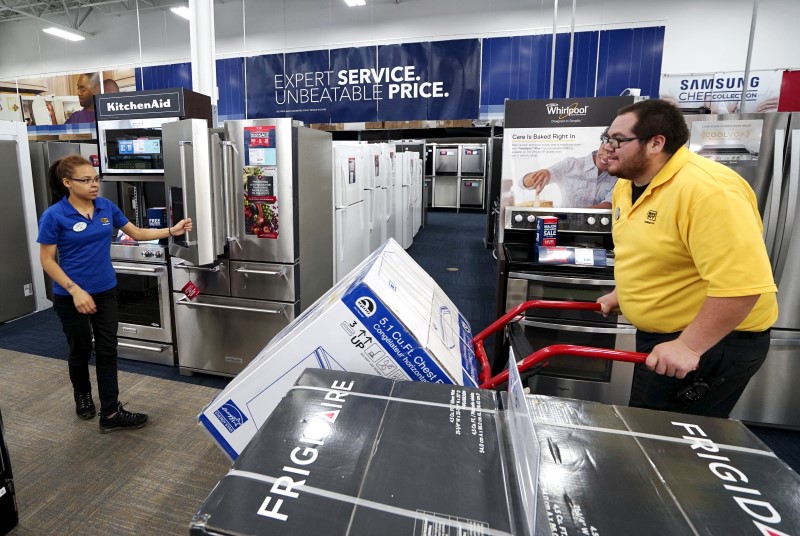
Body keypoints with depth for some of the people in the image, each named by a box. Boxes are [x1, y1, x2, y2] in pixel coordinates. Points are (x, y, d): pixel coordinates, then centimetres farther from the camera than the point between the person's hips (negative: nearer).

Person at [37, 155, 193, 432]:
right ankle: (82, 395, 43)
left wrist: (171, 231, -2)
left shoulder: (106, 207, -1)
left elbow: (136, 233, 8)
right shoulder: (54, 216, -14)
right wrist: (75, 290, -19)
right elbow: (47, 260, -11)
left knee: (107, 351, 5)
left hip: (105, 292, 4)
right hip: (71, 296, -4)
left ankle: (110, 413, 12)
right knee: (80, 351, 14)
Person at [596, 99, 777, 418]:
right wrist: (621, 294, 19)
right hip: (659, 333, 9)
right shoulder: (626, 185, 2)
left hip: (716, 341, -8)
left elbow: (744, 282, -31)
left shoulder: (707, 188, -27)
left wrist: (689, 346, -29)